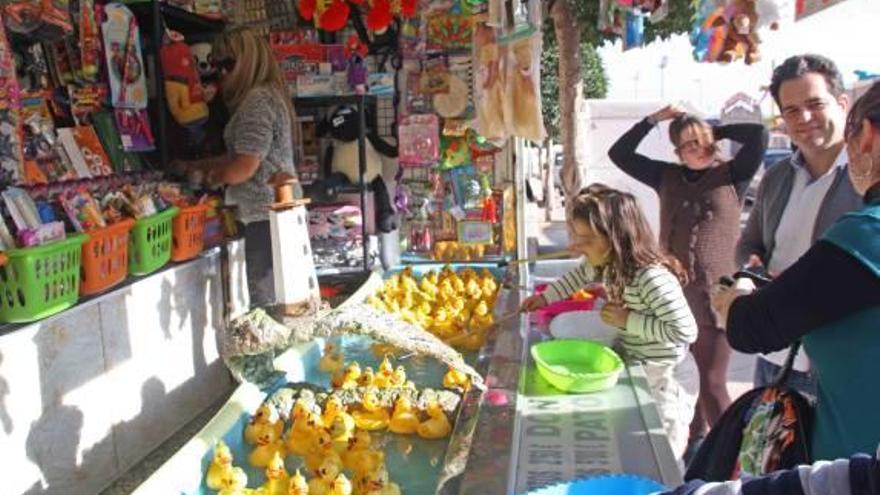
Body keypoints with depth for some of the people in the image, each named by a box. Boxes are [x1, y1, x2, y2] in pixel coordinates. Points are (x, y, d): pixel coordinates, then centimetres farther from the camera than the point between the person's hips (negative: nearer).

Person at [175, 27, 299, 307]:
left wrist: (212, 176, 0)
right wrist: (198, 166, 20)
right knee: (277, 297, 14)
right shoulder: (267, 95, 17)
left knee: (265, 300, -4)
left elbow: (244, 167, -18)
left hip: (264, 213, -10)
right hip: (275, 208, 10)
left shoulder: (256, 101, -14)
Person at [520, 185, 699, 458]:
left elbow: (686, 332, -32)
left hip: (665, 381, -8)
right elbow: (580, 276, 16)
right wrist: (546, 297, 8)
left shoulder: (653, 279, -32)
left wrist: (628, 320, -29)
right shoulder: (606, 264, -7)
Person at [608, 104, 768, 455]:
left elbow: (758, 135, -17)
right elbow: (619, 154, 7)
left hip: (716, 296, -4)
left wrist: (717, 131, -2)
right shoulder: (667, 177, 6)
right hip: (674, 294, 4)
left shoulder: (732, 175, -2)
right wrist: (653, 120, 2)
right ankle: (696, 438, 37)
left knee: (712, 382, -3)